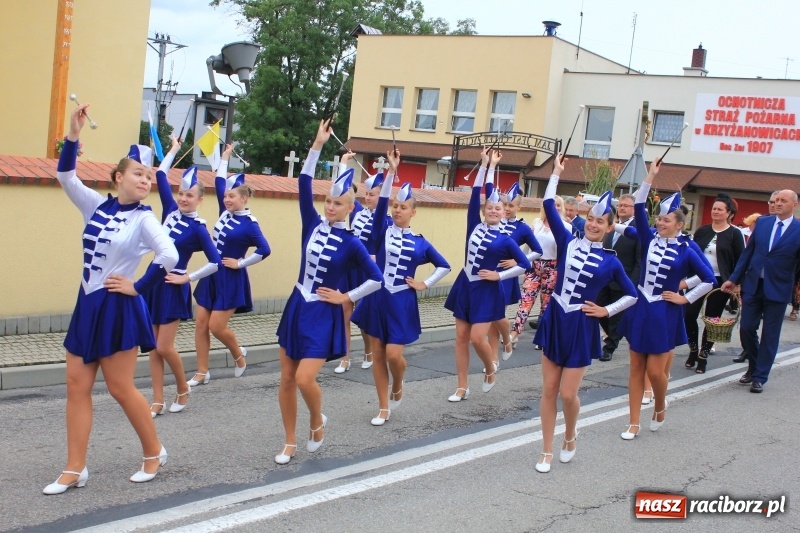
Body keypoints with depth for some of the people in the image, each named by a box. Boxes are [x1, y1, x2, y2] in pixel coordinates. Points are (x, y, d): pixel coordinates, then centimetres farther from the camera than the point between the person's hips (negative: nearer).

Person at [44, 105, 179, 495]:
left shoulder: (144, 218, -9)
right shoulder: (97, 206, 7)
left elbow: (170, 257, -22)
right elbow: (65, 176, 3)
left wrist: (139, 287, -15)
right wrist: (73, 135, -8)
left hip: (117, 310, -6)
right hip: (87, 305, 6)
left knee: (120, 388, 0)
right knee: (77, 385, 5)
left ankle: (154, 453, 20)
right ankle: (75, 469, 11)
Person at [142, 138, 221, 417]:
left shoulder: (197, 227, -10)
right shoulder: (170, 211, 5)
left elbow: (215, 263, -15)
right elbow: (160, 176, 11)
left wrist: (187, 278, -11)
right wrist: (174, 149, 15)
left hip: (173, 288, -6)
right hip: (154, 282, 6)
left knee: (164, 347, -6)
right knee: (153, 347, 6)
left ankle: (183, 388, 19)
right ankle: (158, 401, 11)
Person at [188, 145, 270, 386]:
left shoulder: (249, 223, -14)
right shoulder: (226, 212, 6)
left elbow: (264, 250, -20)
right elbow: (219, 183, 15)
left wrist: (240, 263, -15)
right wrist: (225, 158, 17)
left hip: (231, 279, -7)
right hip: (212, 275, 8)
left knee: (216, 326, -7)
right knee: (201, 324, 4)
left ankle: (239, 354, 22)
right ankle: (202, 372, 12)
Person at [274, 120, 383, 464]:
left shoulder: (351, 243, -9)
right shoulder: (313, 224, 2)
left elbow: (376, 279, -7)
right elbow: (303, 184, -3)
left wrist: (346, 298, -6)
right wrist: (317, 146, -6)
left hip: (323, 316, -5)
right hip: (296, 307, 5)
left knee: (305, 379, -14)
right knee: (286, 380, 7)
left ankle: (318, 422, 18)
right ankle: (290, 443, 20)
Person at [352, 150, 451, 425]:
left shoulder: (420, 243, 3)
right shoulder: (383, 232, 2)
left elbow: (444, 266, 13)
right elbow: (381, 202, -13)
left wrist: (425, 284, 4)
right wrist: (391, 171, -20)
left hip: (402, 303, -1)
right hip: (377, 299, 2)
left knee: (394, 354, -8)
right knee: (378, 355, 6)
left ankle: (398, 387, 25)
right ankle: (384, 408, 17)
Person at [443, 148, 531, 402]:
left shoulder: (505, 240, -4)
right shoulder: (474, 226, 4)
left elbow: (525, 265, -2)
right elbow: (475, 194, 1)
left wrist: (499, 275, -7)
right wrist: (484, 165, 1)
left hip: (487, 292, -4)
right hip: (465, 286, 4)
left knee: (477, 338, -11)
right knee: (461, 337, 5)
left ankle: (491, 369, 21)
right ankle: (462, 387, 13)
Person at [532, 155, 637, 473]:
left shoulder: (610, 261, -1)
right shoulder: (568, 242, 1)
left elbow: (632, 295, 9)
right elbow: (549, 206, -4)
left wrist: (606, 311, 0)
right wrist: (556, 173, -2)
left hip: (581, 328, -2)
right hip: (554, 320, 2)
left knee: (567, 394, -2)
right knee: (549, 390, 6)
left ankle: (570, 437, 30)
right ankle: (547, 452, 17)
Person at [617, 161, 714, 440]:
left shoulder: (686, 251, -6)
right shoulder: (649, 240, 1)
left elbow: (709, 280, 0)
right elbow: (638, 208, -8)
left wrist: (686, 298, -3)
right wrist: (650, 176, -12)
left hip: (664, 314, -3)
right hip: (640, 309, 3)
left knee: (655, 370, -3)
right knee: (636, 368, 6)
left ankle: (660, 408, 29)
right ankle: (634, 423, 13)